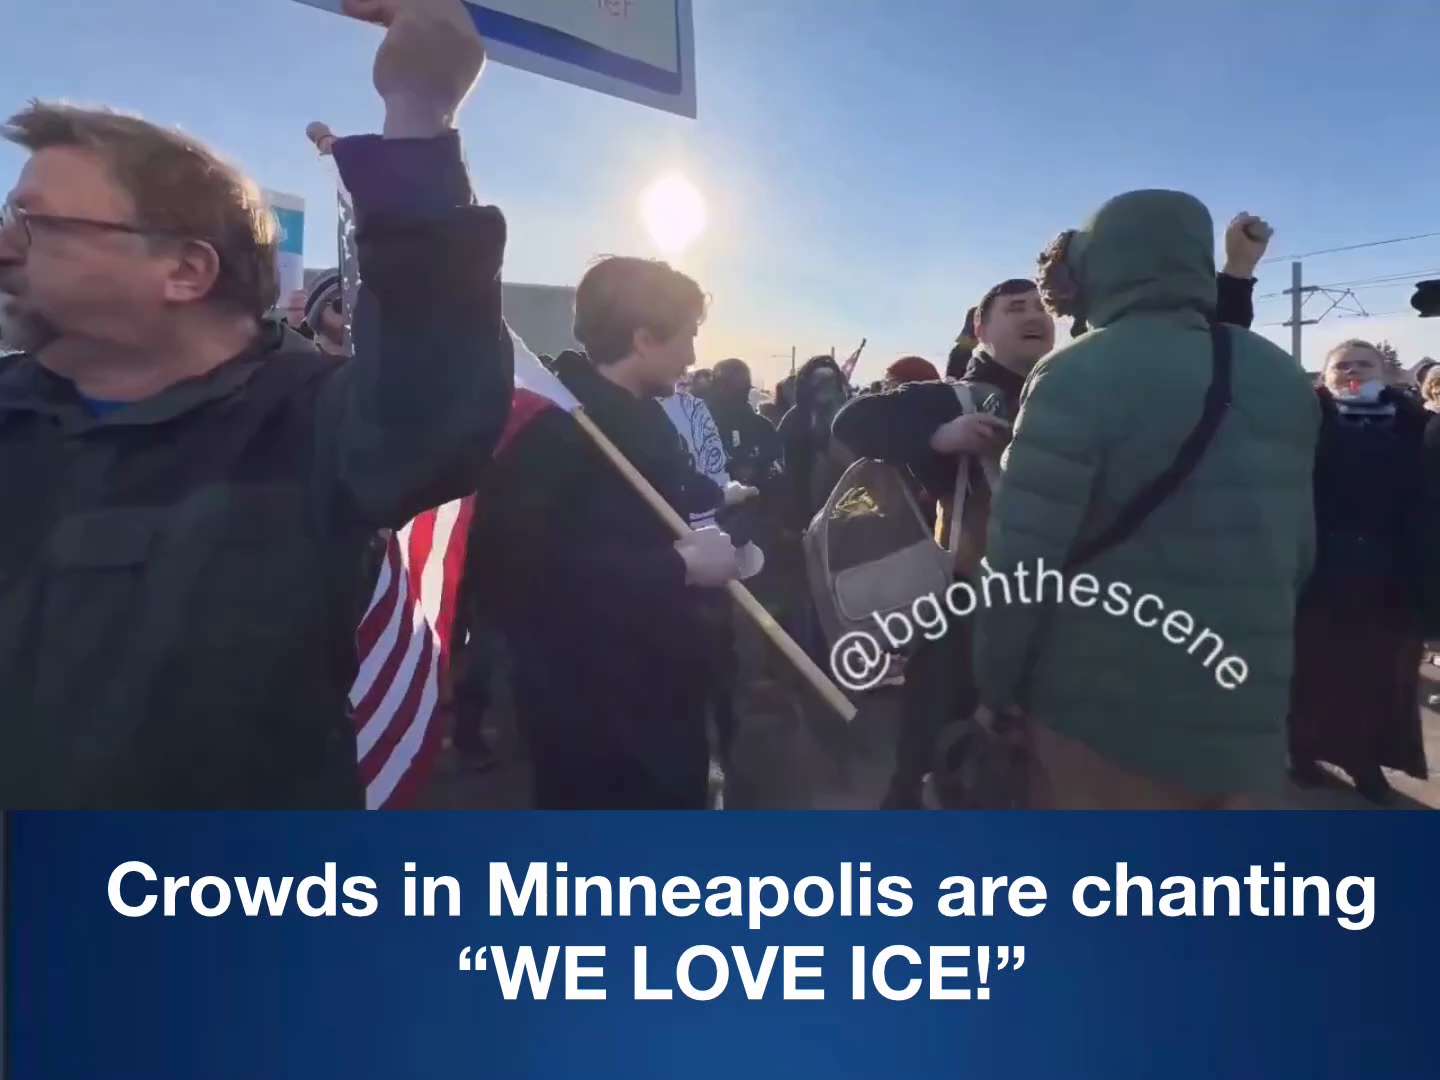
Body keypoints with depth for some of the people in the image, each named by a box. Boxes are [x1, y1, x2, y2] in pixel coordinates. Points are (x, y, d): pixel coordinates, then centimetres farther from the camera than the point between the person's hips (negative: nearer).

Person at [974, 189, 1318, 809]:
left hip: (1101, 711, -6)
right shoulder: (1285, 380, 7)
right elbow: (1298, 550, 11)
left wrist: (996, 686, -4)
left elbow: (1019, 559, -16)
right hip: (1244, 711, 6)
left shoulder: (1078, 377, -14)